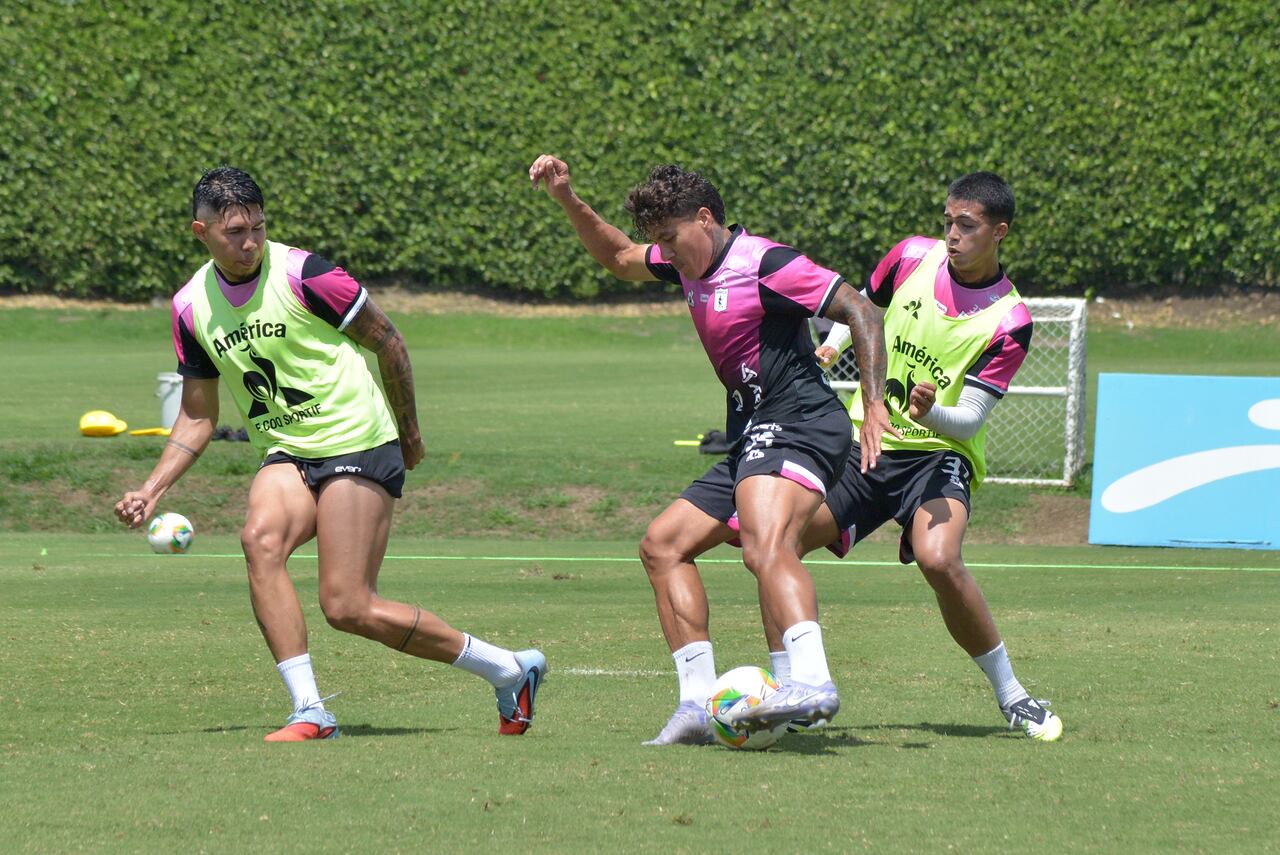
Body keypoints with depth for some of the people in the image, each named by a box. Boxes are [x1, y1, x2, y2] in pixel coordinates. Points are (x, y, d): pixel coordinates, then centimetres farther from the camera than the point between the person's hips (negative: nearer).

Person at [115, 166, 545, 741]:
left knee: (348, 608, -14)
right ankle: (309, 713, -23)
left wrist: (409, 435, 7)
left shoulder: (301, 274, -14)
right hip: (285, 456, 5)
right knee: (260, 538, -27)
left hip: (357, 443, -5)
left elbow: (388, 343, -2)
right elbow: (197, 416, 14)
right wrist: (152, 490, 2)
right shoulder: (192, 307, 3)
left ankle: (510, 670, 3)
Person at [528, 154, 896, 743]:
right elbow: (619, 259, 36)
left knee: (765, 546, -34)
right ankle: (697, 705, 1)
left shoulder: (764, 263, -11)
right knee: (663, 545, 8)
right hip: (750, 440, 10)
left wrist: (875, 405, -21)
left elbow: (861, 313, -13)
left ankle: (813, 681, -54)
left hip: (798, 425, -10)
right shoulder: (690, 265, 17)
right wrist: (566, 199, 24)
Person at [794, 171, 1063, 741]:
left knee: (939, 560, -31)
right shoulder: (914, 257, 0)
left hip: (938, 453, -5)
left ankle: (1011, 696, -15)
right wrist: (830, 346, 5)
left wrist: (931, 413, -35)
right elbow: (863, 304, 22)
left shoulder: (1009, 321, -12)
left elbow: (971, 418, -15)